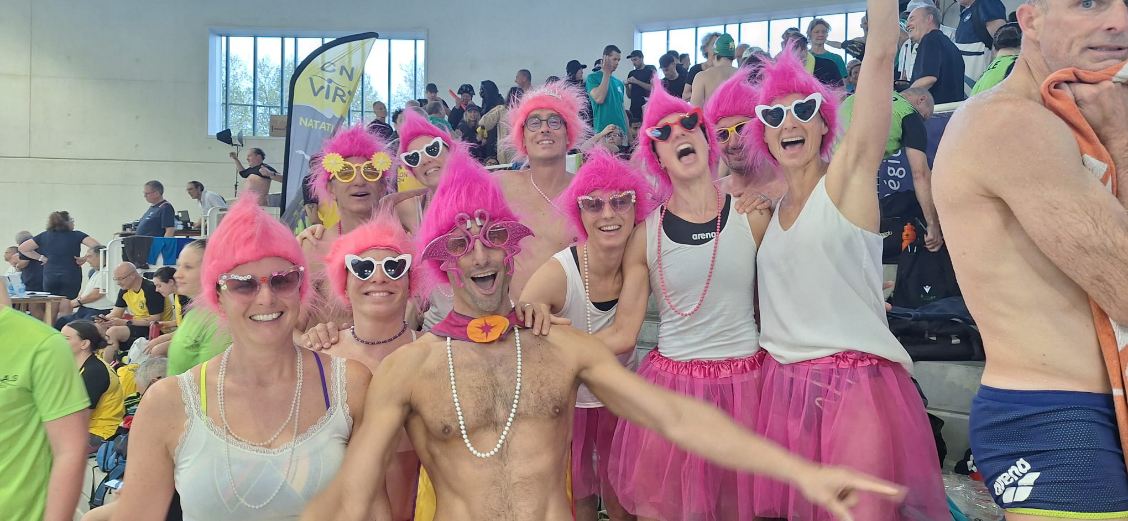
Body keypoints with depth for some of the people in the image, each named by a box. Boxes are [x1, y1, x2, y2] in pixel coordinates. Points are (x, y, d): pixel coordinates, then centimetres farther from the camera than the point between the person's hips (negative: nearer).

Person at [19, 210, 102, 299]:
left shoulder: (44, 236, 7)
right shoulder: (76, 235, -3)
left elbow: (22, 248, 9)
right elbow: (96, 246, -15)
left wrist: (41, 258, 9)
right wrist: (85, 259, -5)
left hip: (49, 278, 3)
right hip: (71, 277, -3)